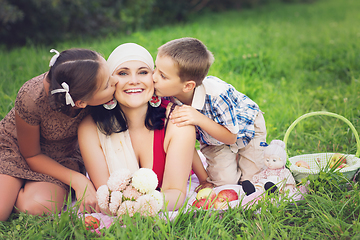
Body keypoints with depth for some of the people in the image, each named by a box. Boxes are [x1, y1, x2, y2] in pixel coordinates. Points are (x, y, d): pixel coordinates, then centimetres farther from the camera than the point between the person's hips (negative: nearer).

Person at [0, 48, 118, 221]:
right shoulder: (31, 97, -35)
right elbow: (32, 155, -17)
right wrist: (78, 180, -27)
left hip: (62, 157, 3)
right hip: (15, 147, -2)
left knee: (39, 207, -27)